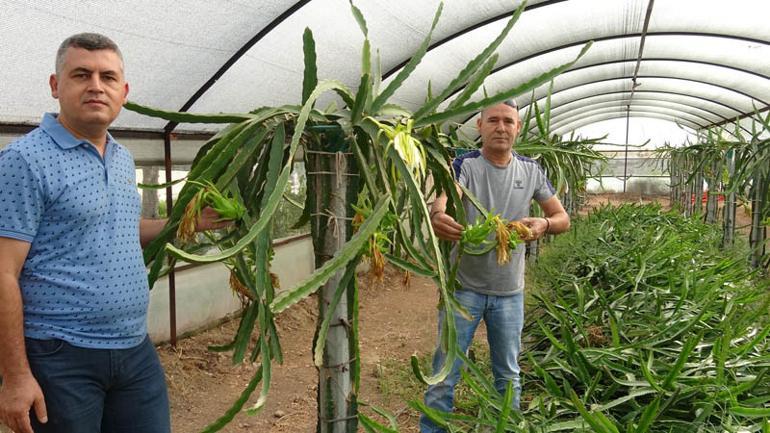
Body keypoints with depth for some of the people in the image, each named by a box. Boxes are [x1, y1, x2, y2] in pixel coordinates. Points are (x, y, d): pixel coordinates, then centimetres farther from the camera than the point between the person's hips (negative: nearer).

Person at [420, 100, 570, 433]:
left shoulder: (530, 170, 1)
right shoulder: (465, 165, -10)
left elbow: (563, 218, 3)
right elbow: (441, 203, -29)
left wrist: (544, 224, -21)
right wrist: (437, 217, -54)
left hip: (509, 291, 3)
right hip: (464, 286, -3)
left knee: (508, 374, 18)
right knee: (445, 373, 4)